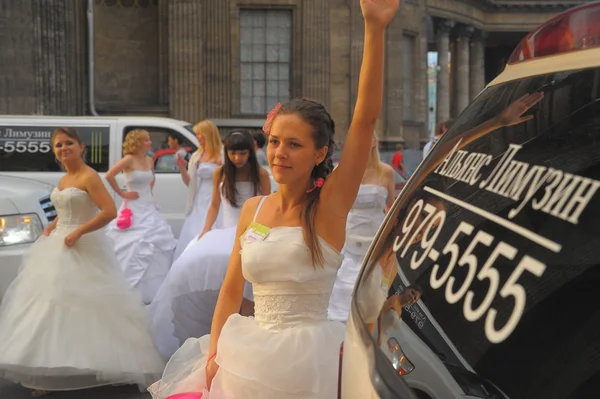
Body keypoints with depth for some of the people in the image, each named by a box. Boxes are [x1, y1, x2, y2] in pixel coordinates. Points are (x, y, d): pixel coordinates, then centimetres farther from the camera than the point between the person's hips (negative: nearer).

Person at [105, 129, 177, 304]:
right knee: (136, 248, -6)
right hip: (134, 209, -7)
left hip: (149, 208, 7)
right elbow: (109, 175, -22)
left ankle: (153, 288, 18)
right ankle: (135, 290, 4)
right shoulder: (129, 160, -12)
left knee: (157, 243, 6)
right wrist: (122, 193, -14)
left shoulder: (149, 160, 9)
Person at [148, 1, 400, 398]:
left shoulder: (330, 203, -10)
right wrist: (214, 352, -2)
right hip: (250, 356, 5)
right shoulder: (253, 209, 4)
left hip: (307, 358, -4)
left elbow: (366, 117, -21)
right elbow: (231, 290, 10)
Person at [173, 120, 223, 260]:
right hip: (198, 204, 6)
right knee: (191, 240, 6)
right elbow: (189, 183, 16)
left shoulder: (222, 155, -6)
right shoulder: (196, 156, 11)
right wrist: (182, 169, 1)